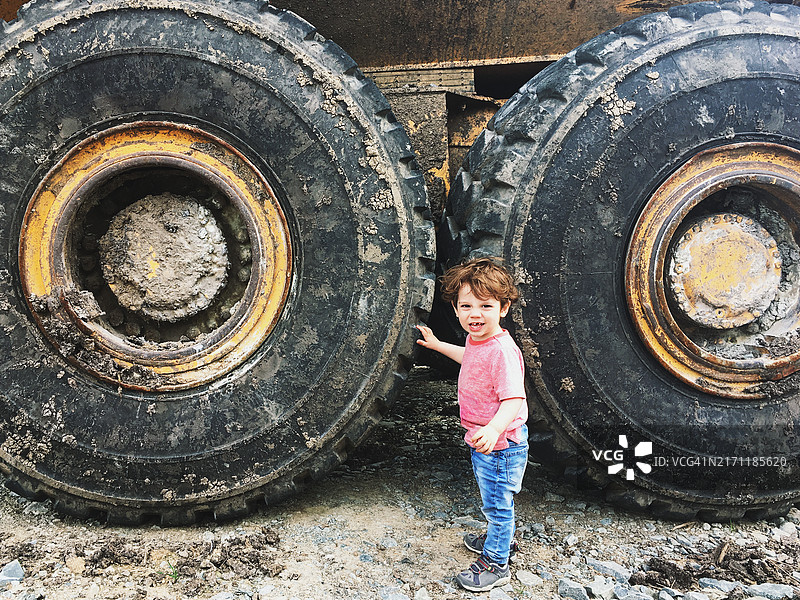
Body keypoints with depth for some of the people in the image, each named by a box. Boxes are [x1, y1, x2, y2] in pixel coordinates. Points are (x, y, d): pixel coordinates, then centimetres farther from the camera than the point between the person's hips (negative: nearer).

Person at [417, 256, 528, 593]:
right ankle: (501, 538, 50)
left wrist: (493, 430, -50)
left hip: (500, 443, -9)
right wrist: (438, 345, 32)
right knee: (493, 501, 28)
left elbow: (513, 399, -35)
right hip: (481, 441, 9)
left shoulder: (502, 351, -29)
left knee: (497, 504, 8)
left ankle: (495, 564, 25)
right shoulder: (476, 340, 1)